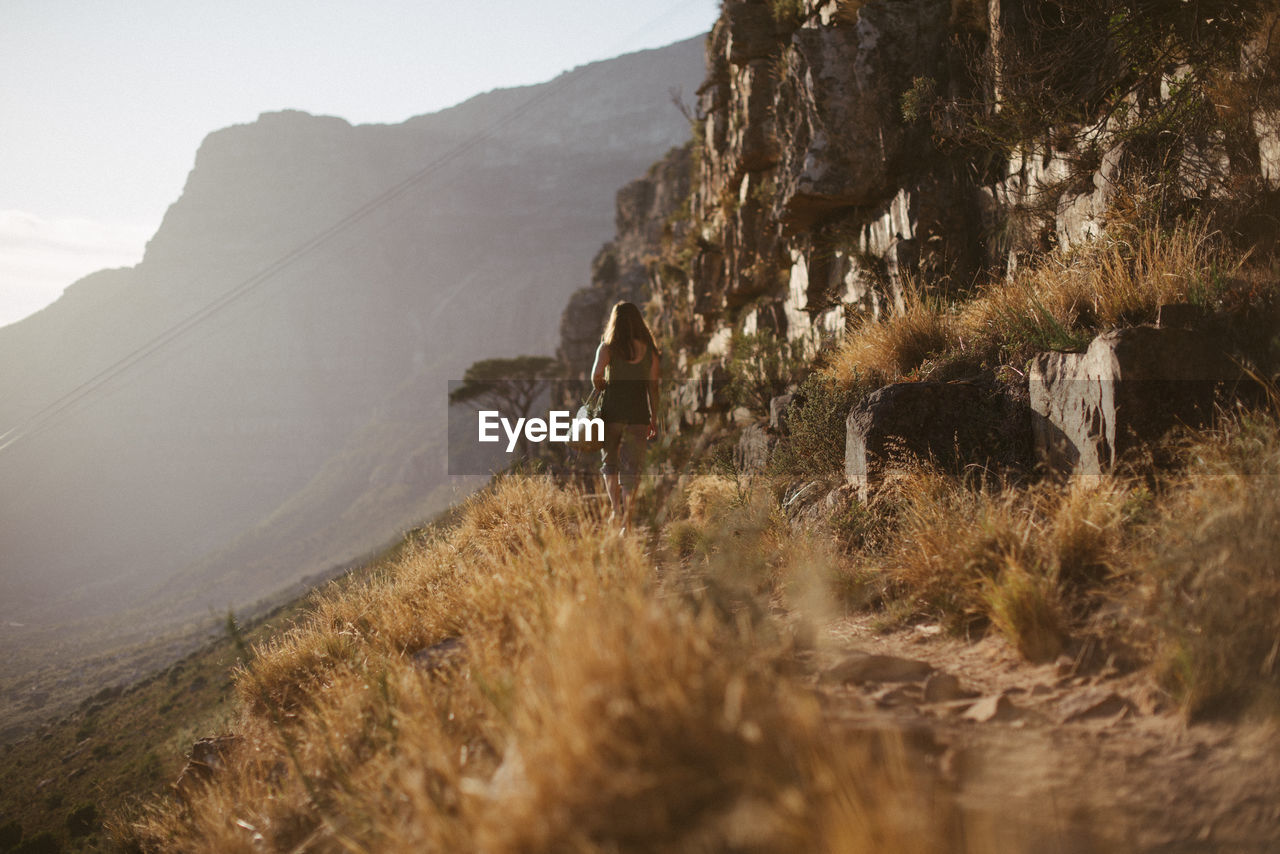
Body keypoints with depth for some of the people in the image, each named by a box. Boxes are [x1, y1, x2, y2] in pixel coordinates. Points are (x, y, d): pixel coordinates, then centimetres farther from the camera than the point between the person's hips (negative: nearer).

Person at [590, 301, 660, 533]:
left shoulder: (608, 347, -4)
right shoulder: (649, 351, 4)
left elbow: (596, 376, -18)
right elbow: (653, 387, 5)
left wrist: (602, 388, 5)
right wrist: (654, 419, 12)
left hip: (613, 411, -2)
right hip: (639, 415, 2)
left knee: (610, 461, 17)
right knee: (631, 465, 6)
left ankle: (616, 508, 6)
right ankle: (626, 517, 1)